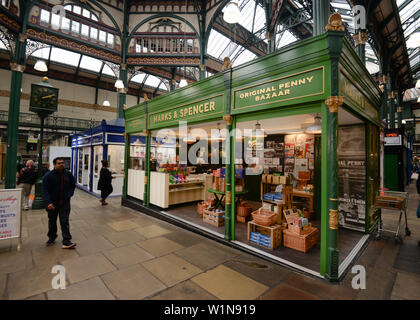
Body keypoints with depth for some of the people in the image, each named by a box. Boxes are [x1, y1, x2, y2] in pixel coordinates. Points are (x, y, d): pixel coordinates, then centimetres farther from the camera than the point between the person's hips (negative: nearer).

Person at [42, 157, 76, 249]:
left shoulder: (68, 174, -1)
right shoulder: (48, 176, -10)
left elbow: (72, 186, 12)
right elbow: (45, 191, -14)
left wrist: (69, 195, -5)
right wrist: (48, 202, -25)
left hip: (65, 203, 0)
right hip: (52, 203, 0)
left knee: (65, 222, -1)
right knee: (52, 221, 18)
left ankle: (66, 242, 1)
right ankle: (51, 238, 39)